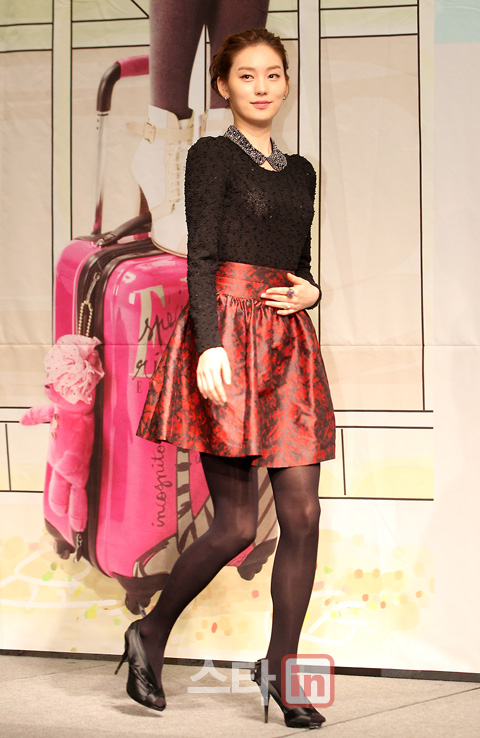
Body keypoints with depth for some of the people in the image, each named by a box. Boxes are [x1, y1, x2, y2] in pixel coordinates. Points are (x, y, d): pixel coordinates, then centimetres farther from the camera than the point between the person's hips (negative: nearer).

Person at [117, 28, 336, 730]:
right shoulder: (211, 155, 4)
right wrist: (211, 345, -19)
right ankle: (150, 634, 17)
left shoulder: (300, 171, 21)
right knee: (236, 521, -6)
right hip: (226, 333, -6)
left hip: (288, 341, 6)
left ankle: (279, 667, 12)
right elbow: (202, 260, -7)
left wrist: (310, 291, 2)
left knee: (303, 514, -1)